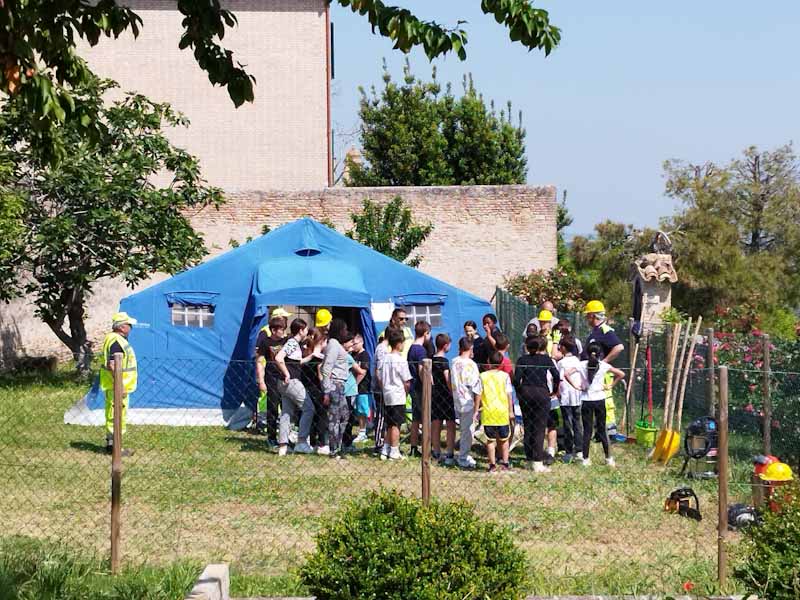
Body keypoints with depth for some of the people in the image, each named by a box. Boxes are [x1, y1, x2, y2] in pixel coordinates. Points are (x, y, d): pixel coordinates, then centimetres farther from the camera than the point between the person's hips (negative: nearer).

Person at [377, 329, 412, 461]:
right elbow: (406, 382, -11)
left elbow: (379, 378, 9)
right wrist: (406, 391, 6)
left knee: (389, 425, 15)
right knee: (396, 425, -2)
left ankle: (385, 450, 16)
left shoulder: (384, 359, 5)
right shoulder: (401, 360, -14)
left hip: (387, 396, 6)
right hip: (398, 396, -6)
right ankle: (394, 452, 1)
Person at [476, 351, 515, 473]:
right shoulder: (505, 376, -1)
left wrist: (476, 410, 7)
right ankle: (505, 463, 14)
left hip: (488, 412, 0)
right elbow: (509, 394, -1)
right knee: (504, 439, 13)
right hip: (502, 412, 0)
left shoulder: (483, 376, -1)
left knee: (490, 440, 5)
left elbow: (479, 394, -1)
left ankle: (492, 465, 4)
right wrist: (511, 411, 6)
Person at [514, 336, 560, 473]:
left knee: (528, 427, 14)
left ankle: (530, 459, 18)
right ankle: (538, 462, -6)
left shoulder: (522, 360, 4)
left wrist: (519, 392, 8)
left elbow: (517, 379, -6)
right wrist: (554, 390, 5)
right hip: (542, 392, -2)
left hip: (525, 393, 2)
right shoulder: (546, 359, 2)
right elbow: (556, 375, -9)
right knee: (539, 429, -1)